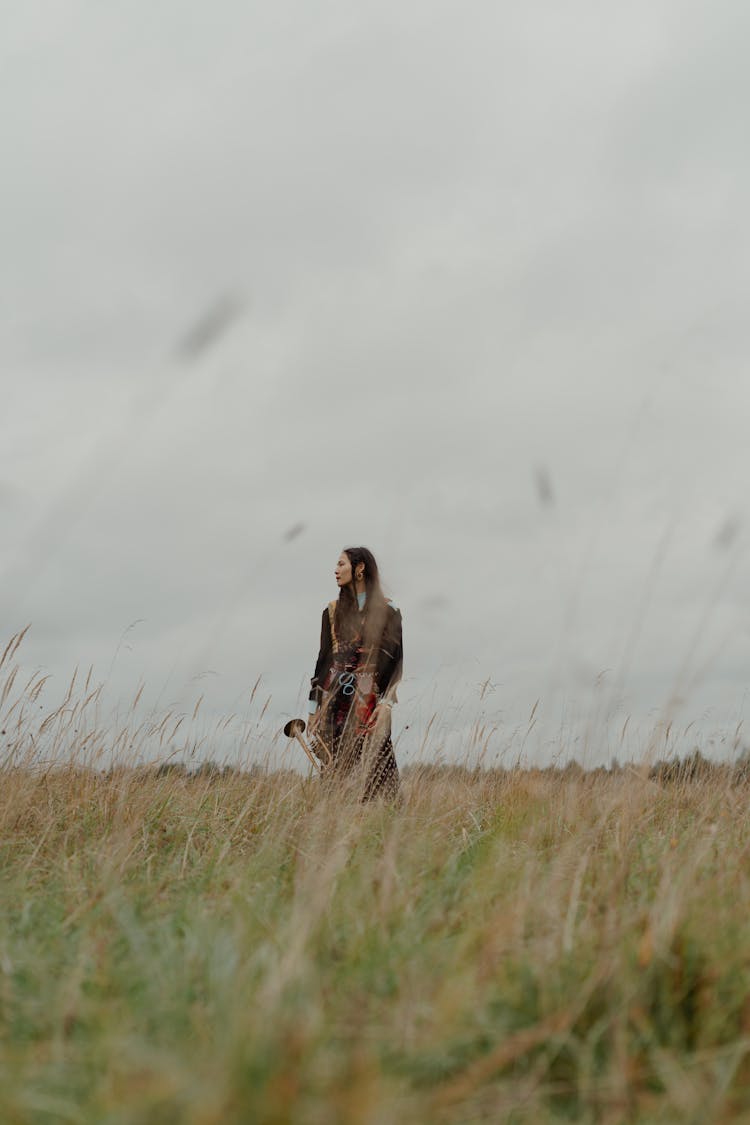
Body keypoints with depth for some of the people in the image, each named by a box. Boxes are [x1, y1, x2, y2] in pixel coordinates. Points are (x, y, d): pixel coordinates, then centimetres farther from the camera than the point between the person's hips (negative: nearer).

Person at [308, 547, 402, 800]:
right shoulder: (333, 611, 13)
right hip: (335, 695, 4)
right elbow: (323, 658, 13)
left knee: (375, 766, -10)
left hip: (370, 697, -4)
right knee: (334, 765, 1)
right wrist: (314, 707, 8)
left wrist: (387, 701, -14)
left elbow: (395, 657, -2)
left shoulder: (387, 610, 2)